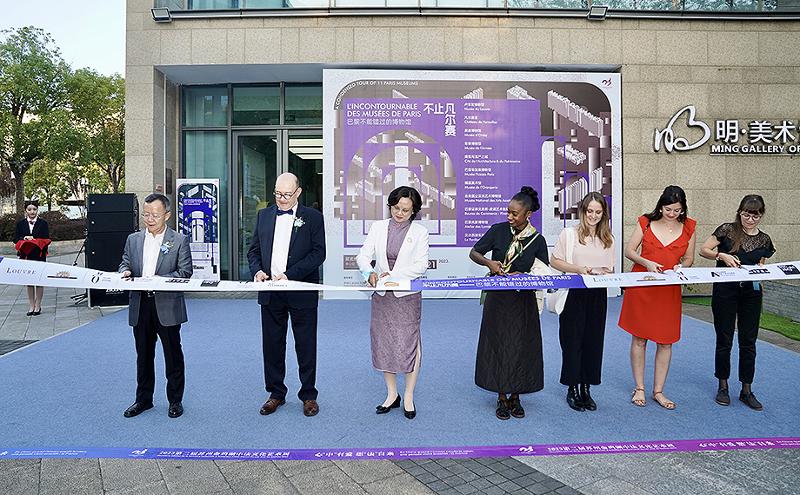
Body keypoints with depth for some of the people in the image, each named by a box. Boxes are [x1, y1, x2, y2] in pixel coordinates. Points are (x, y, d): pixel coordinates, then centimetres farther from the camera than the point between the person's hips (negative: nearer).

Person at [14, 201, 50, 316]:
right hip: (26, 256, 2)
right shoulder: (20, 224, 8)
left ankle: (38, 305, 11)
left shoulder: (43, 223, 1)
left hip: (40, 256, -2)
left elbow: (46, 239, -2)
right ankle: (31, 305, 16)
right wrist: (24, 238, -15)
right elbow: (15, 239, 3)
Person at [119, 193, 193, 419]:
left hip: (167, 307, -4)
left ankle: (175, 400, 19)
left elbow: (185, 272, -7)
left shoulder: (179, 240, -2)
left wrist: (157, 280, -20)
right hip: (140, 306, 4)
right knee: (143, 355, 15)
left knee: (173, 355, 5)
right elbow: (124, 264, 14)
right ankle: (143, 399, 29)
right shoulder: (133, 239, 11)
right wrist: (126, 272, -10)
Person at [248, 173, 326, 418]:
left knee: (306, 346, 6)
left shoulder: (312, 217, -2)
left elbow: (318, 253, -10)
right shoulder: (264, 215, 10)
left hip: (301, 292, -3)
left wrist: (289, 274, -19)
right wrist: (257, 270, -8)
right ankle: (276, 393, 27)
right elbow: (253, 250, 12)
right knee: (272, 345, 12)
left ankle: (308, 395, 21)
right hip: (270, 294, 4)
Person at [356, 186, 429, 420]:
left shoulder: (419, 232, -1)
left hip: (407, 295, -3)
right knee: (383, 344, 8)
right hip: (381, 295, 3)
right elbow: (363, 255, 1)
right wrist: (370, 272, -21)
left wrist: (394, 274, -19)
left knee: (408, 343, -2)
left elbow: (421, 265, -8)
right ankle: (391, 394, 24)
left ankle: (408, 396, 15)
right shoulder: (378, 227, 6)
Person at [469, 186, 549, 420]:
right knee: (497, 346, 4)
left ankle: (515, 397, 22)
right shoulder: (498, 230, -4)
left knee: (521, 347, 5)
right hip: (498, 299, 0)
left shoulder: (537, 240, -2)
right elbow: (474, 253, 0)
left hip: (523, 300, 0)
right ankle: (502, 398, 17)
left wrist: (523, 275, -17)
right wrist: (489, 262, -20)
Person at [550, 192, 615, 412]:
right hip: (574, 295, -3)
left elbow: (610, 269, 14)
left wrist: (601, 272, -9)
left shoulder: (608, 239, 10)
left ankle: (586, 388, 20)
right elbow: (554, 261, -2)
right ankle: (572, 388, 14)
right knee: (572, 341, 1)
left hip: (597, 296, 4)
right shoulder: (569, 234, -1)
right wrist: (578, 269, -14)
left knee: (593, 341, 7)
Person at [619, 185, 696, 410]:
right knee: (639, 338, 4)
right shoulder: (646, 222, -1)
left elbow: (689, 259, 10)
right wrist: (646, 263, -16)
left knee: (665, 341, 5)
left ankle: (658, 391, 18)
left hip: (669, 290, 2)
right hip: (641, 287, -2)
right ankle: (639, 388, 17)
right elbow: (629, 251, 1)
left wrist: (680, 267, -12)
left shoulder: (689, 227, 4)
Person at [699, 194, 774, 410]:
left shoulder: (764, 240, 7)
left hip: (751, 293, 3)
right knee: (724, 341, 4)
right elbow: (704, 250, -4)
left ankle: (746, 390, 19)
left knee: (748, 342, 7)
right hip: (725, 291, -3)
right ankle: (723, 386, 19)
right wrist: (722, 256, -21)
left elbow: (761, 267, 14)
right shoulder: (727, 230, -4)